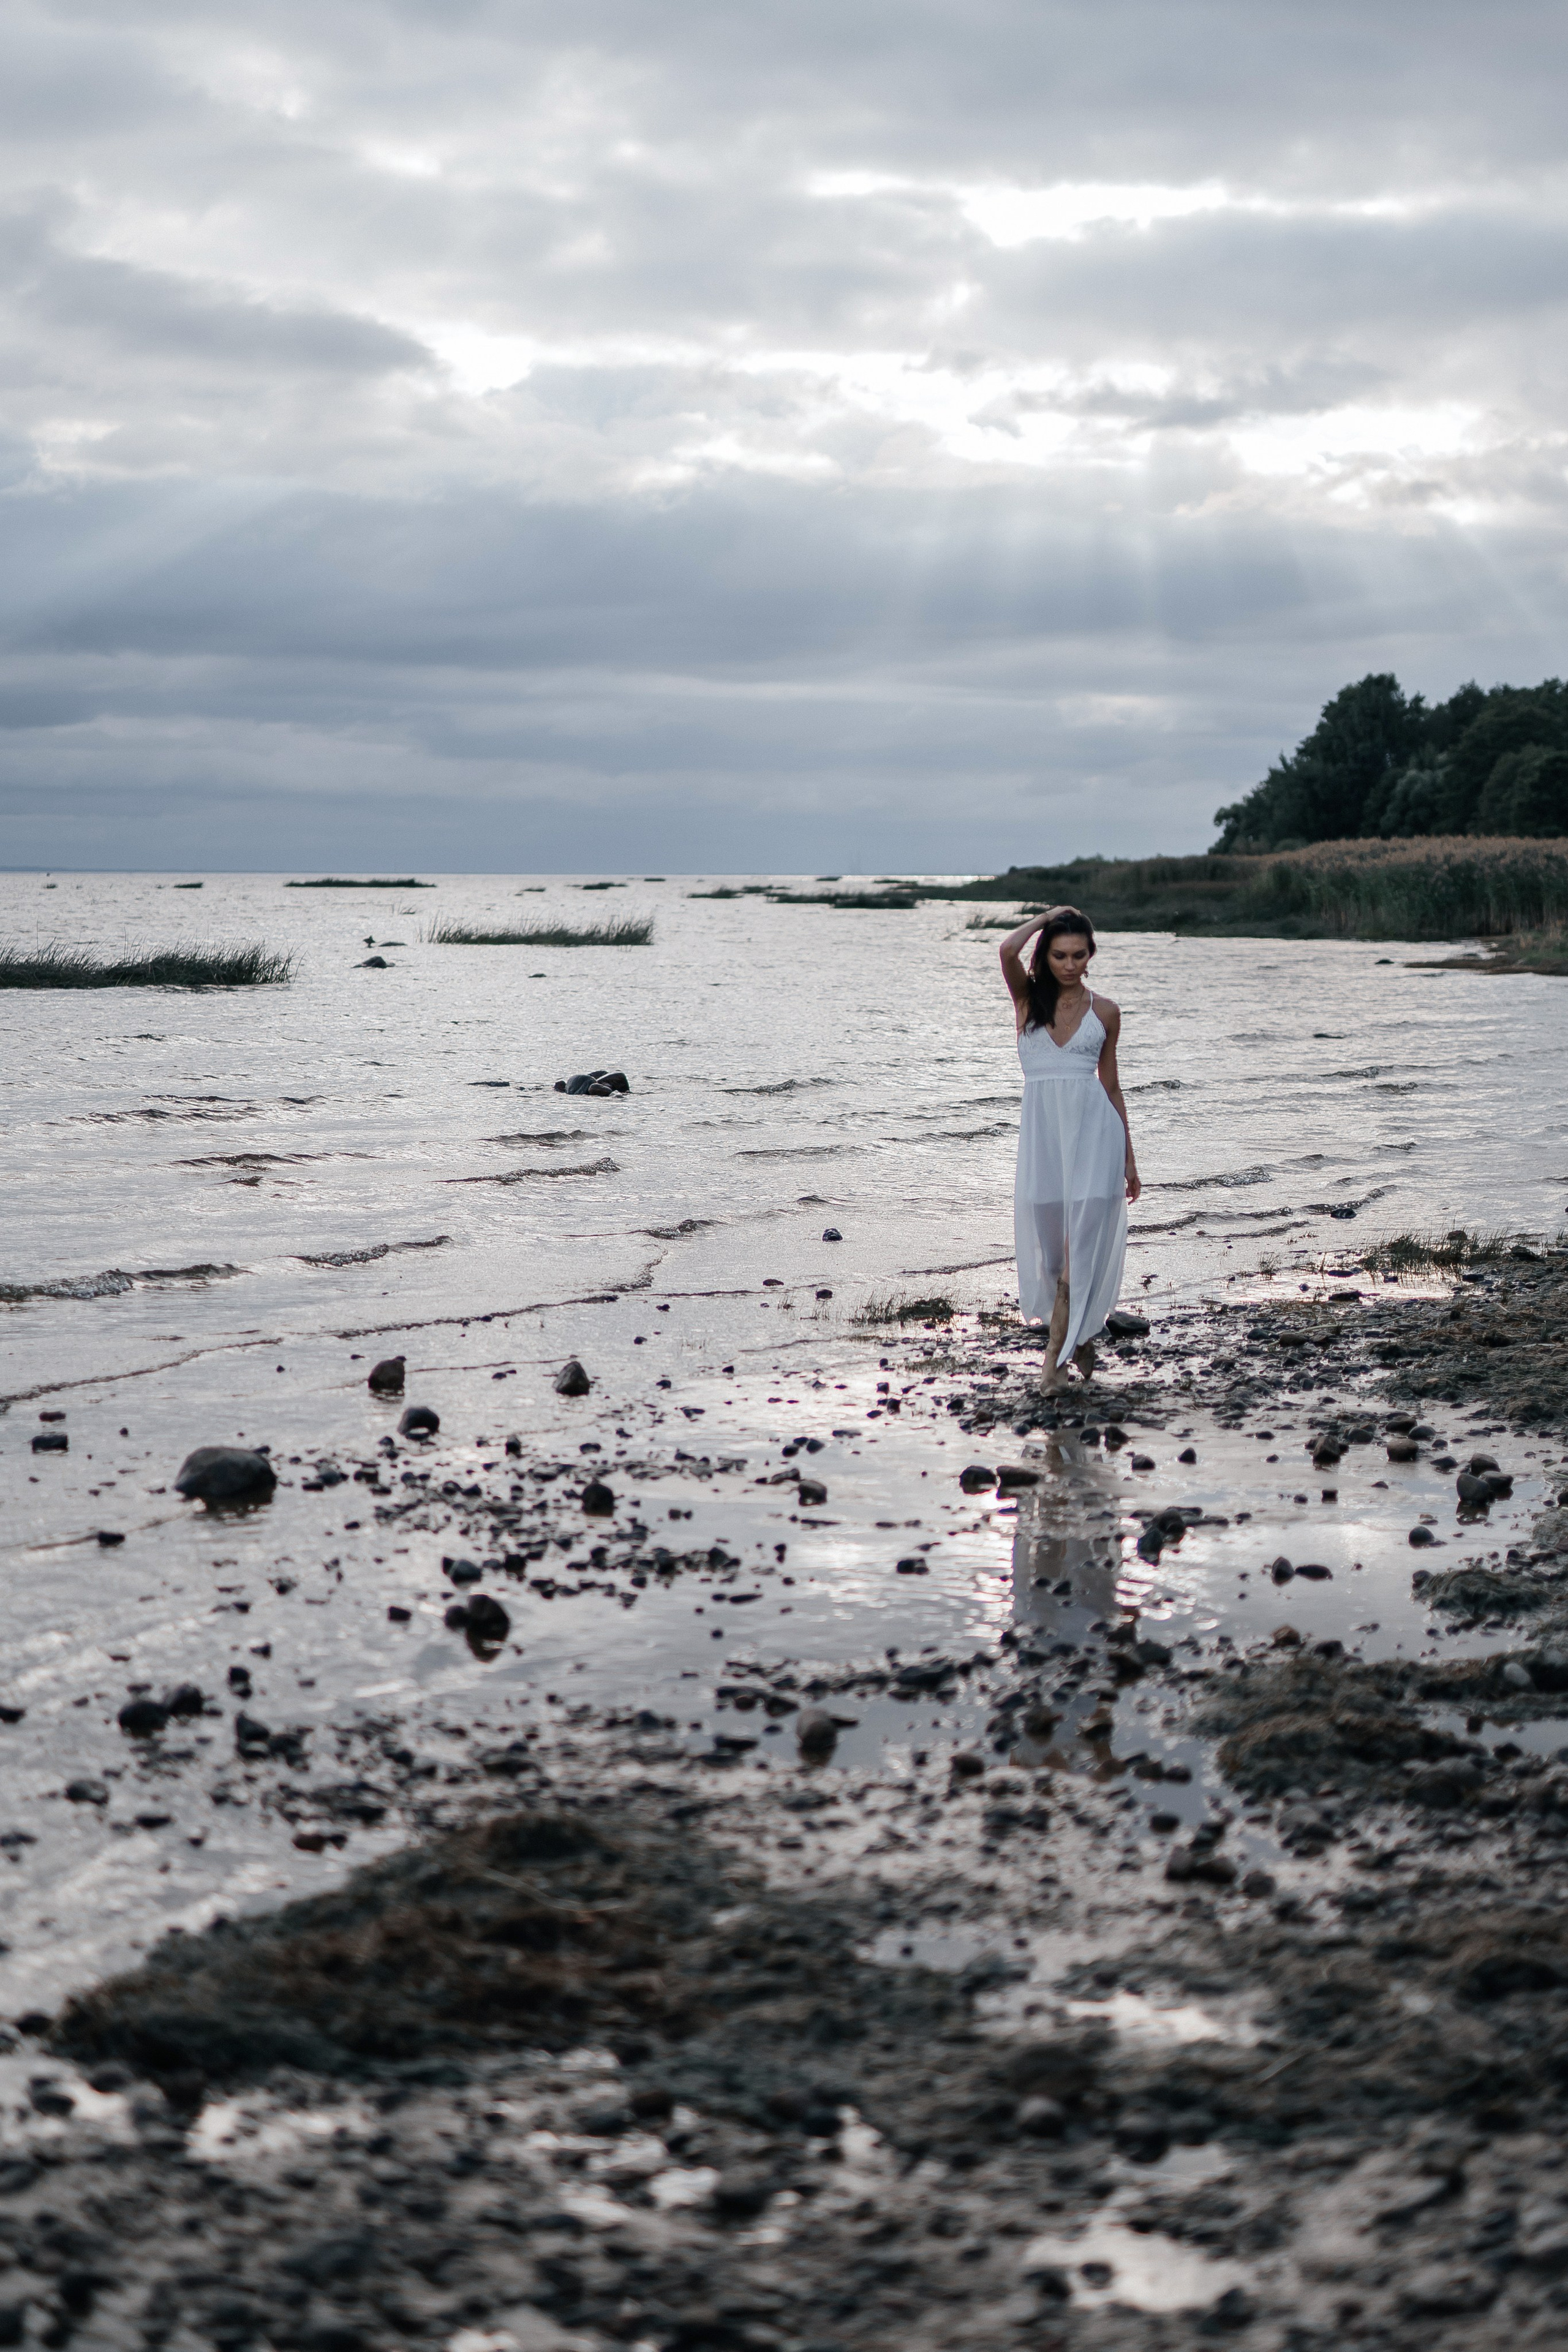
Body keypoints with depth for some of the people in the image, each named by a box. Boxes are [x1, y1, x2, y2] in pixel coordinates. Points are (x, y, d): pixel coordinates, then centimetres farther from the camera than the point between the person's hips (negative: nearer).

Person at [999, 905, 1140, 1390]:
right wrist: (1047, 917, 1)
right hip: (1042, 1128, 1)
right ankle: (1080, 1333, 27)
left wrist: (1128, 1158, 15)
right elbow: (1008, 950, -16)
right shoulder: (1028, 996, 6)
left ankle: (1056, 1354, -6)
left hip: (1093, 1129, -1)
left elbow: (1111, 1086, 14)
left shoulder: (1104, 1012, 8)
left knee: (1082, 1240, -9)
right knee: (1051, 1239, 6)